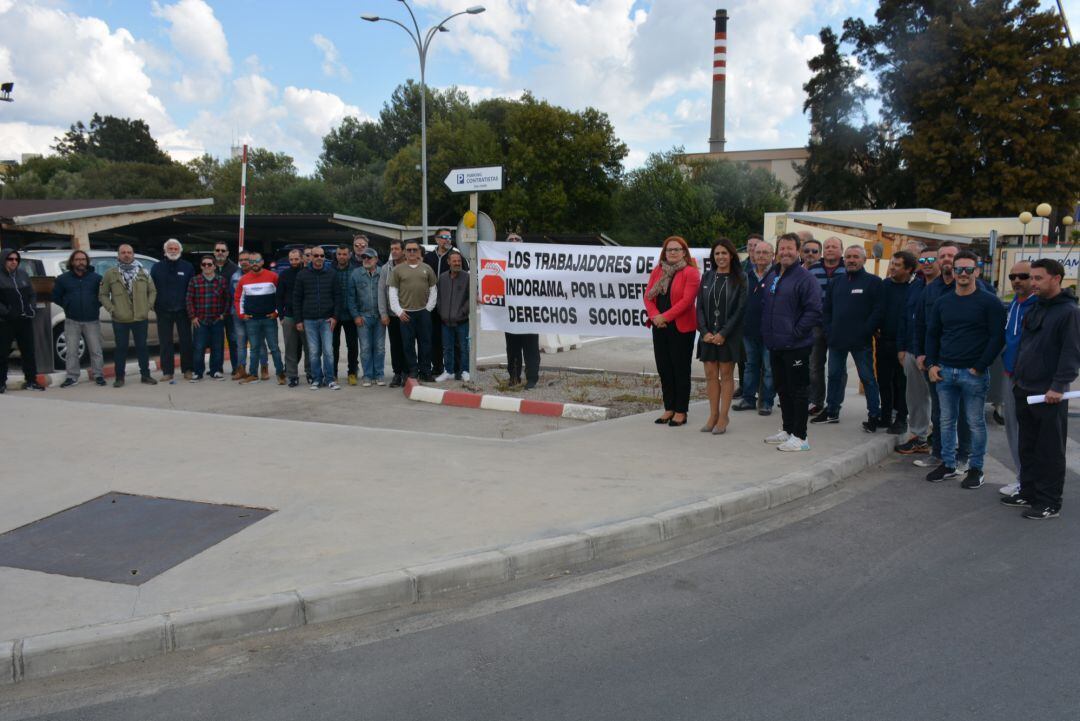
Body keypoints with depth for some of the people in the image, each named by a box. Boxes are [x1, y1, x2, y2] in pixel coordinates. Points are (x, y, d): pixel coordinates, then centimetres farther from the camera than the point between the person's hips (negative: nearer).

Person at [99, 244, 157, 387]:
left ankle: (145, 375, 19)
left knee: (142, 347, 9)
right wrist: (111, 309, -7)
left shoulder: (143, 272, 6)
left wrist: (148, 306, 0)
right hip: (120, 319, -1)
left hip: (141, 318, 2)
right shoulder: (110, 273, 1)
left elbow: (152, 291, 12)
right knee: (121, 348, 5)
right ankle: (119, 377, 14)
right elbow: (103, 295, 4)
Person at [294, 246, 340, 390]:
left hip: (326, 319, -1)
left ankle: (330, 379, 5)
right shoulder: (302, 275, 5)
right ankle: (316, 379, 12)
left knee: (328, 351, -4)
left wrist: (335, 316, -5)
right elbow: (296, 298, 6)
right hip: (309, 320, 1)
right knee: (313, 352, 3)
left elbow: (337, 296, 4)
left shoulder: (331, 274, 4)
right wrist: (299, 320, 1)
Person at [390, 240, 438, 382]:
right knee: (408, 343, 2)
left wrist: (429, 307, 3)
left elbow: (433, 290, 12)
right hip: (406, 313, -1)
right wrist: (398, 311, -4)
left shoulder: (427, 268, 10)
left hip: (424, 312, 1)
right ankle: (412, 371, 10)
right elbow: (393, 291, 3)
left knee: (425, 342, 4)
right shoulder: (397, 269, 5)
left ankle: (425, 371, 12)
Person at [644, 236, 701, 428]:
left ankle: (681, 412, 9)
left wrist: (665, 317, -19)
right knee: (664, 369, 10)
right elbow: (648, 295, 6)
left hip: (681, 328, -6)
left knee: (681, 370, 2)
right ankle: (669, 408, 21)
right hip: (660, 328, 6)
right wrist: (654, 316, -12)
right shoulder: (657, 271, 12)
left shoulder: (691, 273, -7)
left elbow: (687, 300, -16)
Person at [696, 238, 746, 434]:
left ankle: (723, 417, 8)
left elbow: (740, 309, -7)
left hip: (729, 335, -3)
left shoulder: (739, 279, -2)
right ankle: (713, 415, 14)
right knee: (711, 374, 5)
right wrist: (705, 332, -7)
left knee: (726, 374, 2)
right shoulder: (707, 277, 9)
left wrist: (723, 333, -13)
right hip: (708, 334, 3)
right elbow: (700, 306, 6)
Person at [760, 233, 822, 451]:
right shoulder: (771, 276, 13)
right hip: (775, 345, 8)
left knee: (798, 390, -2)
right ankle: (787, 430, 28)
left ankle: (800, 437, 3)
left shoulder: (805, 278, -11)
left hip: (796, 346, -8)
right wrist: (767, 331, 14)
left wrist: (796, 332, -17)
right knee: (783, 389, 16)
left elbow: (814, 310, -16)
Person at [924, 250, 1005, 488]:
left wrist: (979, 367, -12)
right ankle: (948, 465, 21)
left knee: (976, 423, 4)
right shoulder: (943, 302, 10)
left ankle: (976, 469, 14)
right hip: (944, 372, 5)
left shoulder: (989, 302, -5)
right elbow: (932, 334, 15)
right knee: (946, 421, 11)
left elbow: (997, 338, -8)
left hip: (974, 373, -5)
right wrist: (931, 365, 4)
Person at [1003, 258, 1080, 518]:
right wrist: (1017, 377, 17)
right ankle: (1028, 492, 27)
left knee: (1050, 451, 1)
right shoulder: (1033, 309, 13)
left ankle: (1049, 503, 9)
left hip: (1049, 395, -8)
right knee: (1028, 447, 16)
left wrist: (1058, 386, -22)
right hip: (1024, 390, 8)